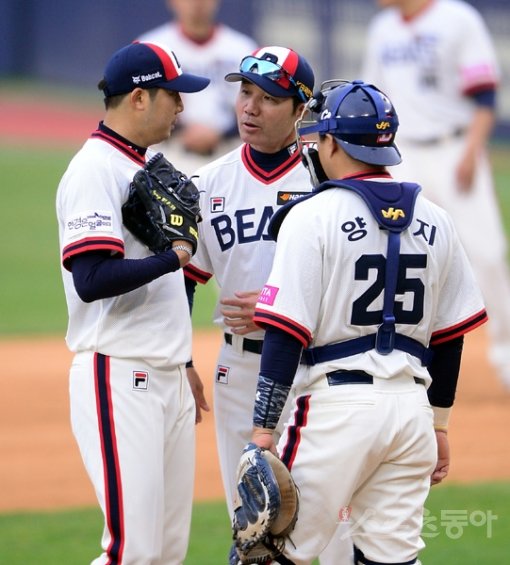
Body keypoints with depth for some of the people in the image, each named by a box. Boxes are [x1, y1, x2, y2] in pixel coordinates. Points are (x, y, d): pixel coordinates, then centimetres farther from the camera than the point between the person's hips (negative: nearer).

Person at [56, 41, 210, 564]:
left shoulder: (146, 167, 17)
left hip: (165, 382, 10)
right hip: (120, 383, -10)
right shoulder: (94, 171, -13)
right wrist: (172, 257, -15)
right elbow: (92, 280, -23)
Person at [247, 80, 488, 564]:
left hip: (337, 403, -6)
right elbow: (449, 336, 15)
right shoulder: (434, 222, 10)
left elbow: (286, 333, -11)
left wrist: (263, 429, -10)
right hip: (411, 406, 6)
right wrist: (438, 424, 24)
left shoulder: (312, 216, -7)